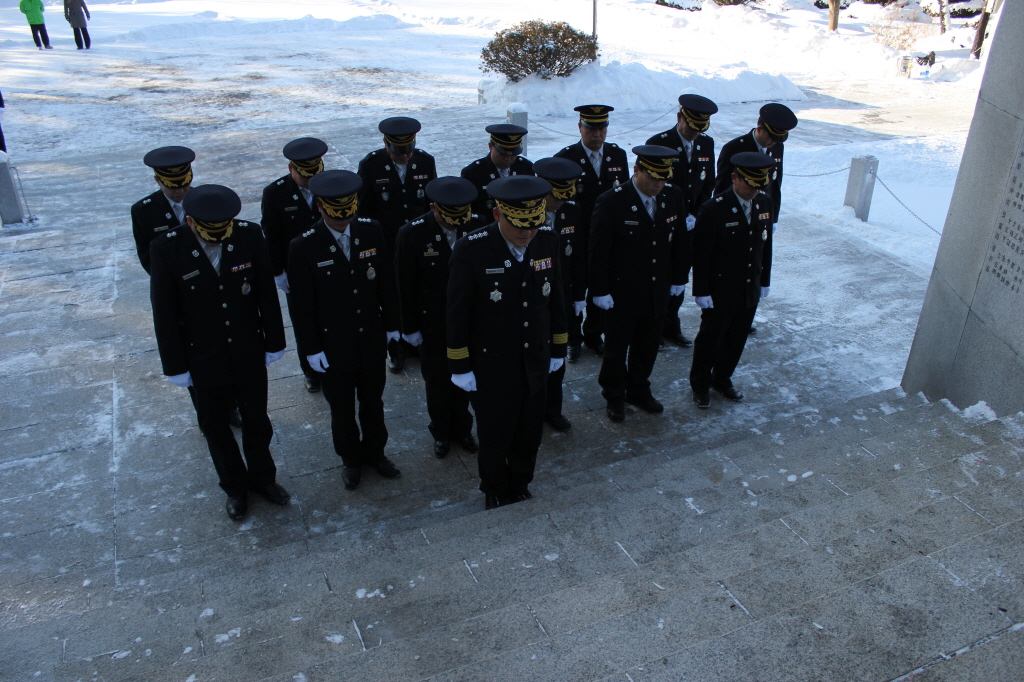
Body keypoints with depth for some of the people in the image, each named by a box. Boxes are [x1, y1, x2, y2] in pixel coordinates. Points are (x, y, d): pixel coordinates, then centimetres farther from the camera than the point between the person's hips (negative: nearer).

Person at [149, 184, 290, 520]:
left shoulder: (250, 235, -15)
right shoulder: (166, 248, -20)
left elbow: (267, 293, -5)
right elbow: (164, 314, -11)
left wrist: (274, 342, 2)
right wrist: (175, 365, -7)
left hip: (249, 355, 1)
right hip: (203, 362, -1)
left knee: (256, 420, 19)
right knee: (215, 427, 18)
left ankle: (262, 477, 45)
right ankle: (235, 486, 42)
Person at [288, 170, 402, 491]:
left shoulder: (372, 232, -9)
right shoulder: (304, 247, -18)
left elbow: (387, 281, 2)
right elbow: (302, 305, -11)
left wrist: (391, 324, 6)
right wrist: (311, 349, -9)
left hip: (372, 341, 3)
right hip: (333, 347, -2)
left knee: (373, 401, 21)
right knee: (342, 410, 17)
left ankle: (375, 451, 44)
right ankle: (351, 460, 40)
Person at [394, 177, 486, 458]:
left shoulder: (478, 225, -13)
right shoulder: (412, 234, -19)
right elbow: (405, 286, -11)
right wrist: (410, 327, -6)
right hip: (432, 324, -2)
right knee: (437, 380, 16)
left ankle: (462, 428, 41)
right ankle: (441, 432, 39)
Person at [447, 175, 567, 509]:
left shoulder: (548, 242, -7)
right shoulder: (471, 249, -20)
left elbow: (555, 298, 4)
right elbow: (458, 313, -13)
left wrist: (558, 349, 10)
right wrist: (460, 367, -8)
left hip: (536, 364, 4)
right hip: (491, 369, -3)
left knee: (530, 435, 19)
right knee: (494, 438, 15)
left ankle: (520, 487, 45)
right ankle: (495, 494, 42)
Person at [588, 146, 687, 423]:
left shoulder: (670, 201, 0)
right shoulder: (611, 202, -17)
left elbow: (678, 243, 11)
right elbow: (598, 251, -16)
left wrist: (677, 279, 12)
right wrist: (600, 290, -16)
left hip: (657, 293, 5)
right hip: (621, 294, -5)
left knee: (647, 347, 17)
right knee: (616, 348, 12)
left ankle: (639, 390, 38)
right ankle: (614, 396, 30)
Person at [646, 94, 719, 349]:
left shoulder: (707, 144, 5)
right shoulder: (658, 144, -12)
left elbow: (708, 184, 11)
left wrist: (696, 216, -2)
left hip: (689, 226, 5)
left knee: (680, 277, 12)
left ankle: (671, 327, 26)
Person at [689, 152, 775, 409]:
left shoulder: (765, 202, -3)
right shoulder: (713, 209, -21)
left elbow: (766, 243, 8)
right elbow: (701, 255, -16)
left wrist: (764, 280, 11)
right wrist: (701, 291, -14)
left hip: (750, 290, 5)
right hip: (720, 293, -5)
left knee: (736, 340, 19)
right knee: (710, 339, 12)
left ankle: (722, 379, 41)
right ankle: (700, 385, 33)